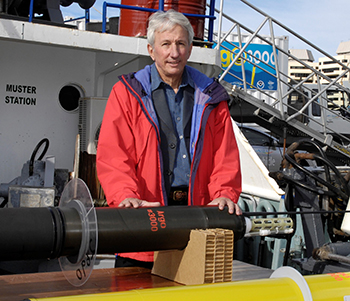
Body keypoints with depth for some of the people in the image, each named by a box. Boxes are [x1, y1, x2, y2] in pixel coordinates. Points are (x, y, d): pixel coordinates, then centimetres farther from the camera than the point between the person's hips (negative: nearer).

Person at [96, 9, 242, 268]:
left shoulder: (210, 96, 14)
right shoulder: (127, 93, 5)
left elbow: (225, 154, 10)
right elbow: (112, 154, -5)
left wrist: (224, 194, -7)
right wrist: (126, 196, -21)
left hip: (197, 211, 2)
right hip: (143, 215, -2)